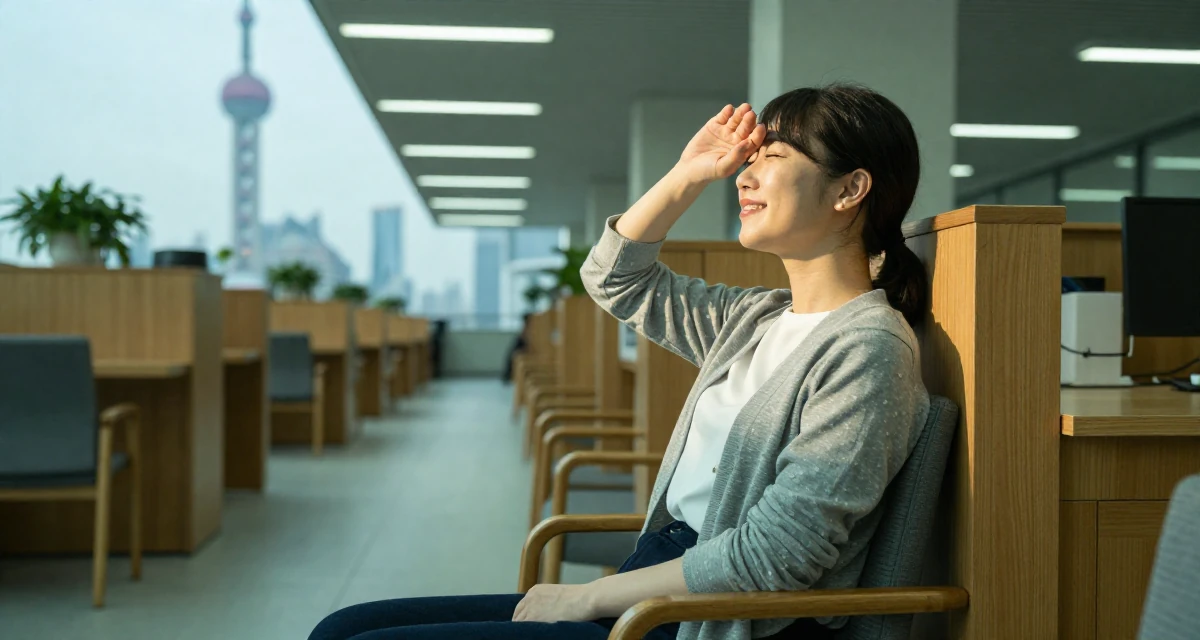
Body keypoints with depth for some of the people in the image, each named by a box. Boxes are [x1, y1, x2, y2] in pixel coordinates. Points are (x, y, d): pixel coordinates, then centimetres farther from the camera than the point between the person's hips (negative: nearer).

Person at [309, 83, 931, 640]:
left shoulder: (866, 348, -14)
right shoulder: (758, 319, 13)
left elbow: (775, 551, -20)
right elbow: (616, 279, 27)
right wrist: (686, 176, 13)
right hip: (650, 585, 9)